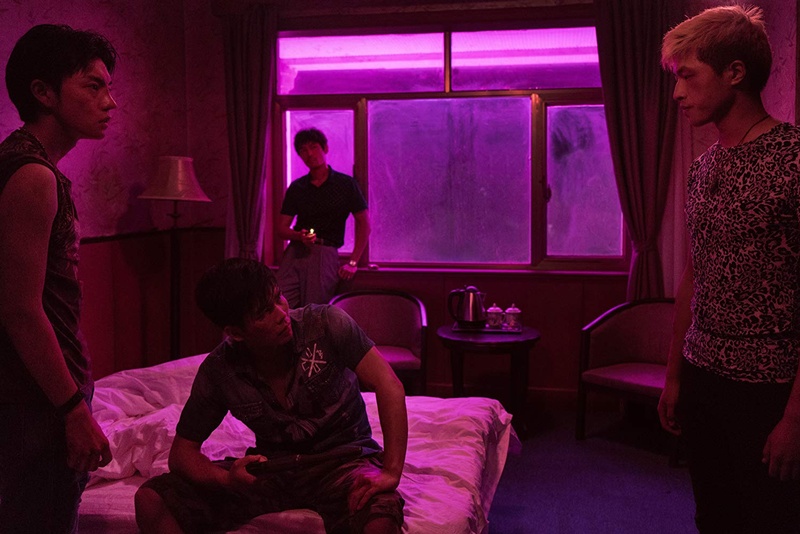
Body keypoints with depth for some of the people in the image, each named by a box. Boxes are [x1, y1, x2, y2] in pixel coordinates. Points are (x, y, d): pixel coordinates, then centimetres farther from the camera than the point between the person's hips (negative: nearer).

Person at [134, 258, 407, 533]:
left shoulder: (325, 323, -16)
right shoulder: (218, 371, -8)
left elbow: (388, 384, -21)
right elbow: (182, 452, -1)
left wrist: (390, 473, -31)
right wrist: (226, 479, -24)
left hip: (341, 457, -2)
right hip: (271, 468, 3)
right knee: (150, 500, -15)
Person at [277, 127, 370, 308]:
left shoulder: (345, 184, 7)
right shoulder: (296, 188, 15)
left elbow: (364, 223, 6)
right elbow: (281, 228, 14)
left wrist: (353, 262, -1)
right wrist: (299, 236, -9)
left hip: (325, 253, -2)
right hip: (295, 251, 3)